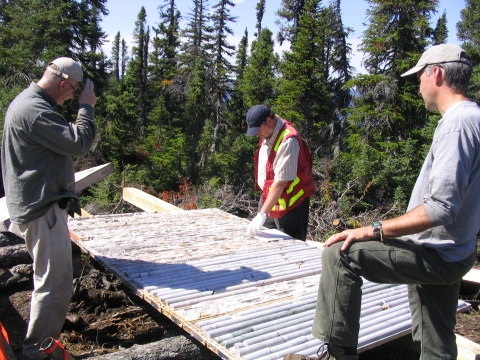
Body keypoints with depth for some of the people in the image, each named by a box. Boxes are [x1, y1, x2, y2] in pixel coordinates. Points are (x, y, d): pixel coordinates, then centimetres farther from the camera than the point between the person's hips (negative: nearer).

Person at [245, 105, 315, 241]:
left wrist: (262, 214, -29)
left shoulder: (288, 141, -25)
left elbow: (281, 181, -28)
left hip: (290, 203, -8)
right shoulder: (268, 134, 2)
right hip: (271, 199, 9)